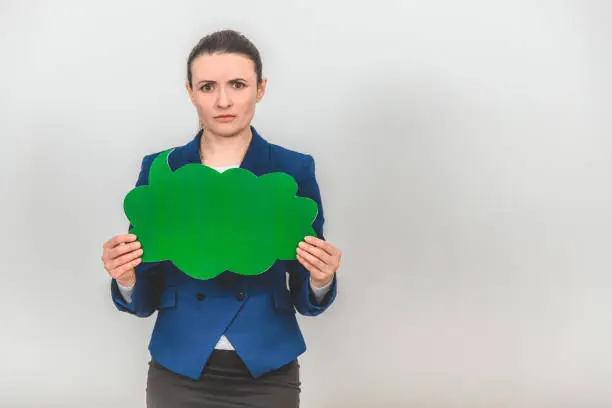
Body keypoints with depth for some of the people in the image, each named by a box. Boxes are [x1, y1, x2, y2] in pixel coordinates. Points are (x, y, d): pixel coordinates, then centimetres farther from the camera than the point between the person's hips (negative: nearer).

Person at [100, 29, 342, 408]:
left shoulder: (295, 169, -5)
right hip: (179, 373, 1)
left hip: (267, 374, 0)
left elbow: (305, 300, -1)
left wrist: (321, 281, -22)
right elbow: (145, 300, 0)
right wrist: (125, 279, -21)